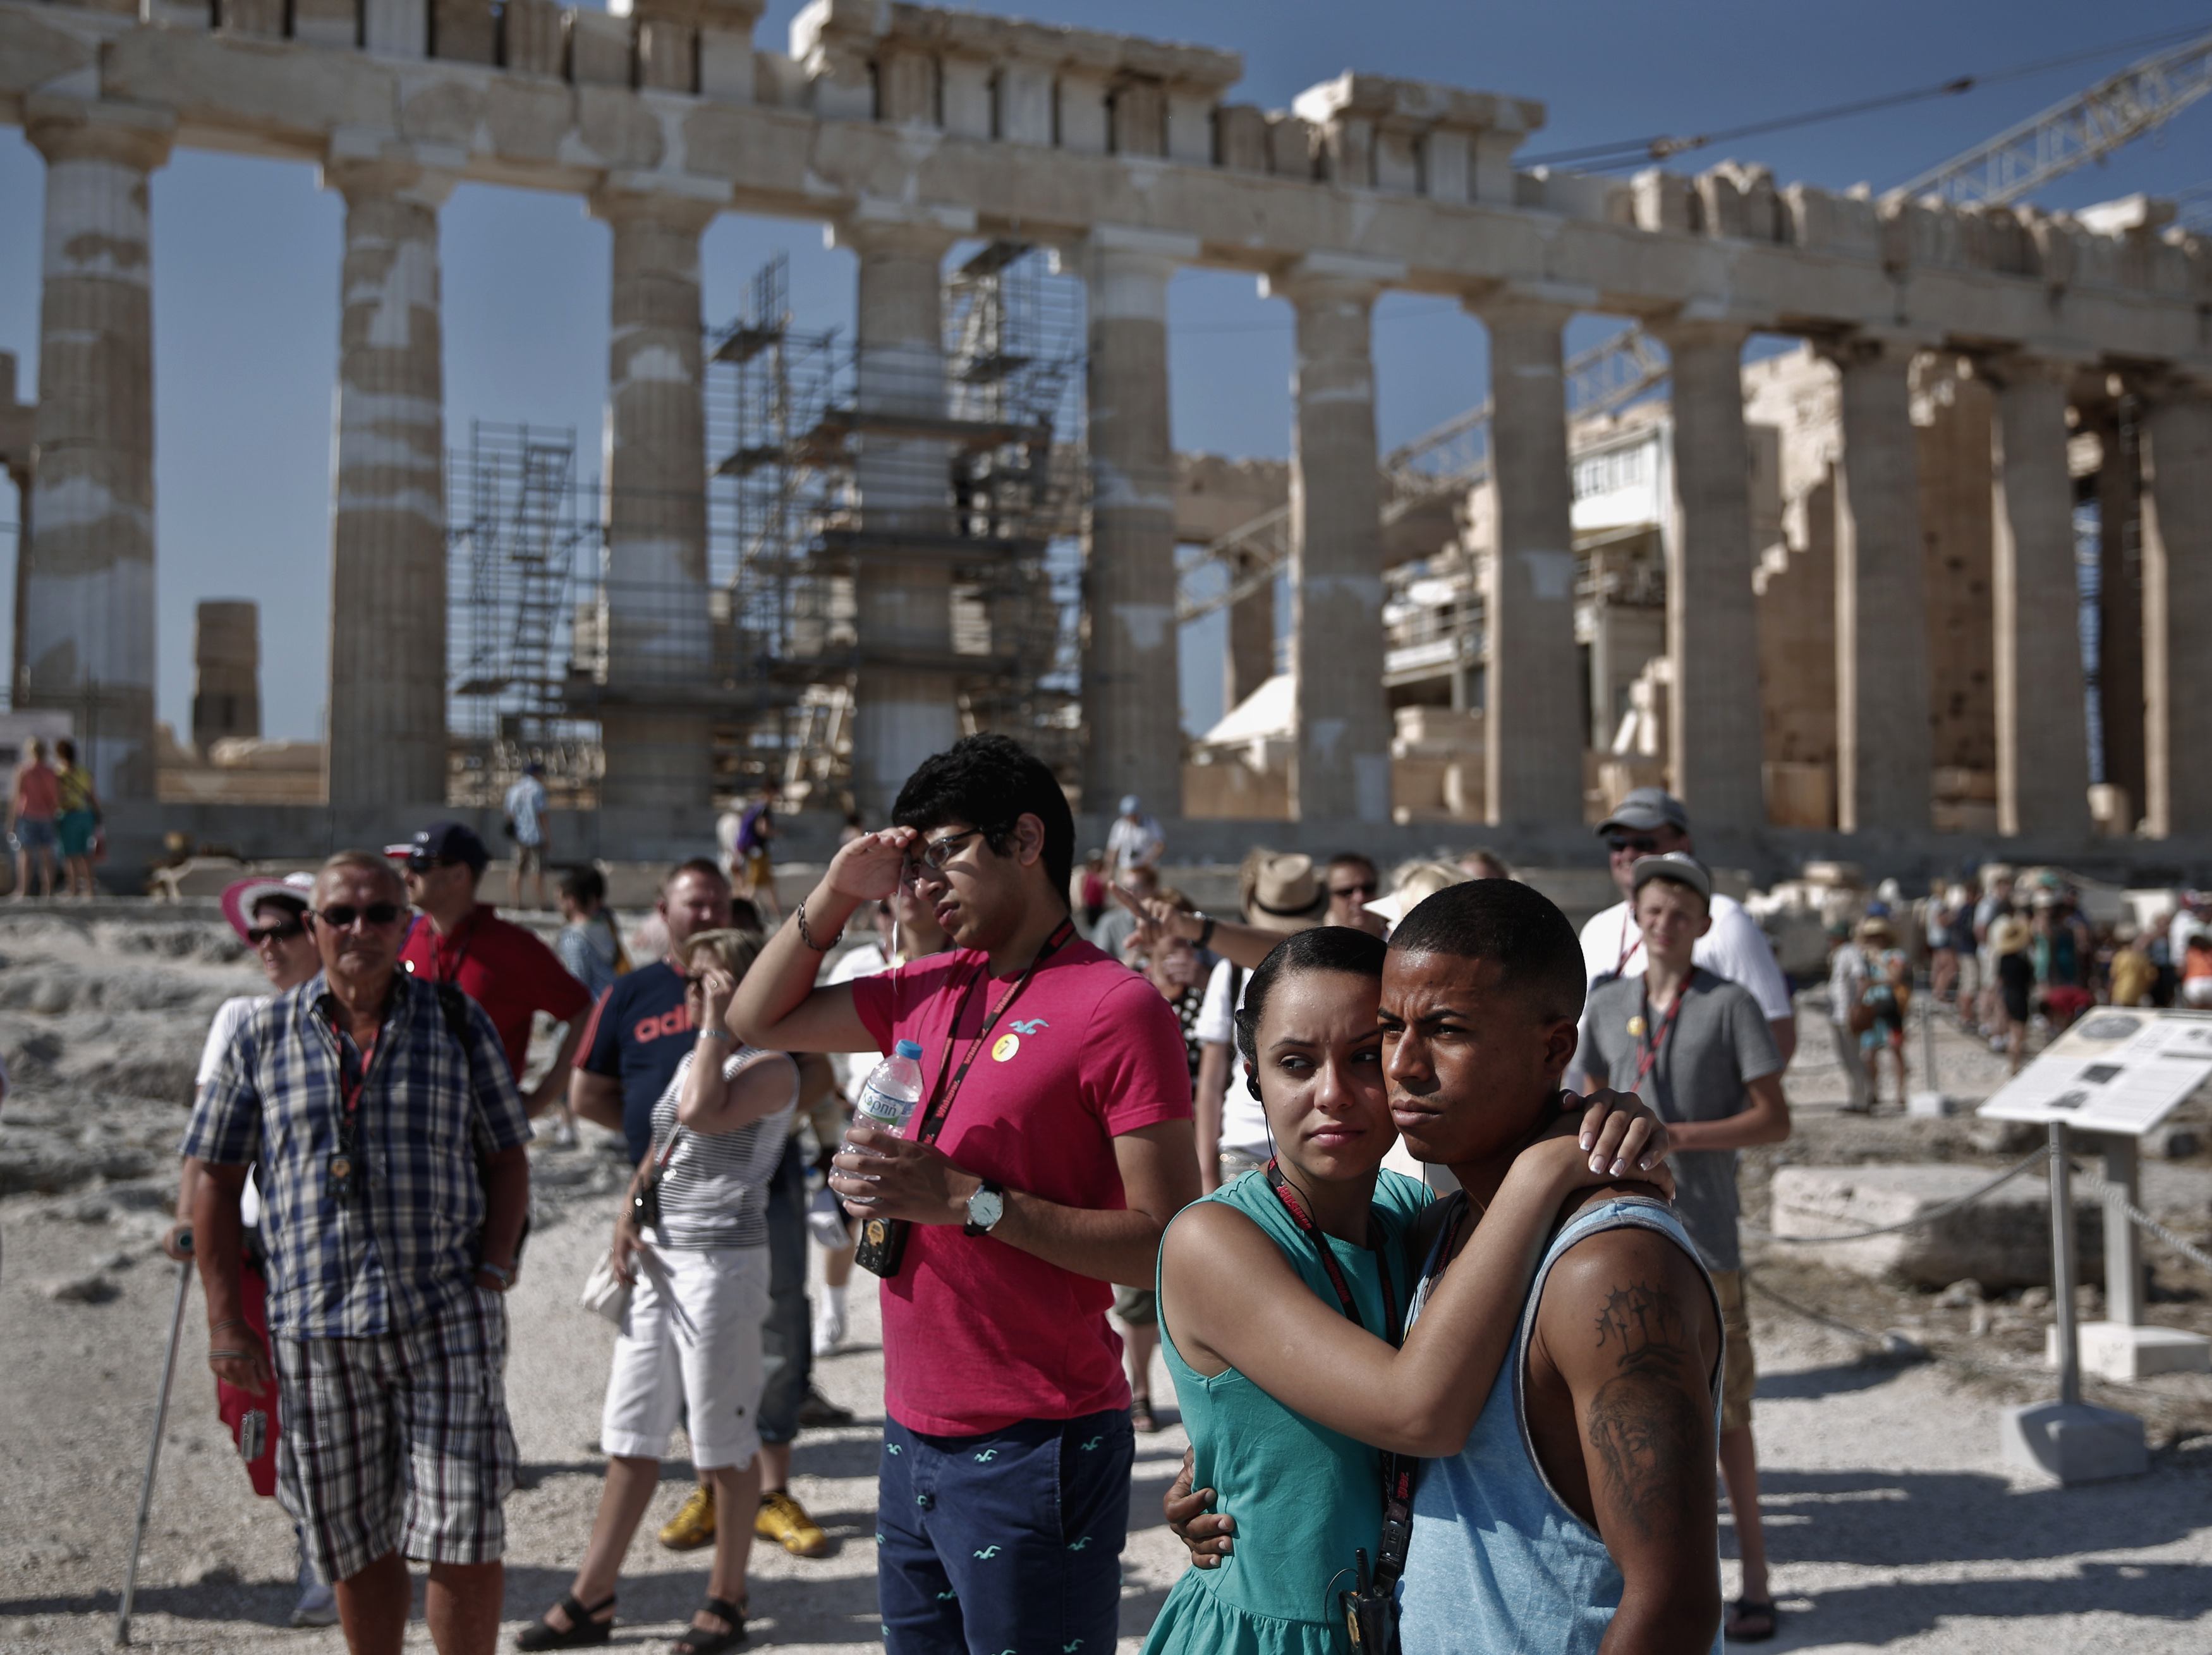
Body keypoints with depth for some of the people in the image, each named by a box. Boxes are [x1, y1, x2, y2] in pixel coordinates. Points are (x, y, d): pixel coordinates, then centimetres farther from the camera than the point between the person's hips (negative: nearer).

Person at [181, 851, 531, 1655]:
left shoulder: (459, 1023, 4)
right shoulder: (263, 1036, 5)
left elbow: (508, 1160, 8)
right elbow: (216, 1180, 8)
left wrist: (491, 1271, -4)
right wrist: (225, 1323, 3)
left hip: (446, 1319, -1)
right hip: (315, 1332, 1)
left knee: (464, 1537, -5)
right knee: (358, 1545, 11)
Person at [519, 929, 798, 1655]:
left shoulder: (770, 1066, -11)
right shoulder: (691, 1061, 16)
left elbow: (702, 1115, -29)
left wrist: (715, 1023, -21)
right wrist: (628, 1213, 6)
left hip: (723, 1262, -8)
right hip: (657, 1262, 8)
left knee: (723, 1439, 3)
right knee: (629, 1433, 12)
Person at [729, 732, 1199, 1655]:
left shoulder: (1116, 1007, -13)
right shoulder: (930, 991, 11)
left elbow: (1168, 1247, -18)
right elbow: (758, 1022, 21)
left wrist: (968, 1200, -21)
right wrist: (838, 893, 8)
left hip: (1036, 1449, -7)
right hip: (913, 1440, 7)